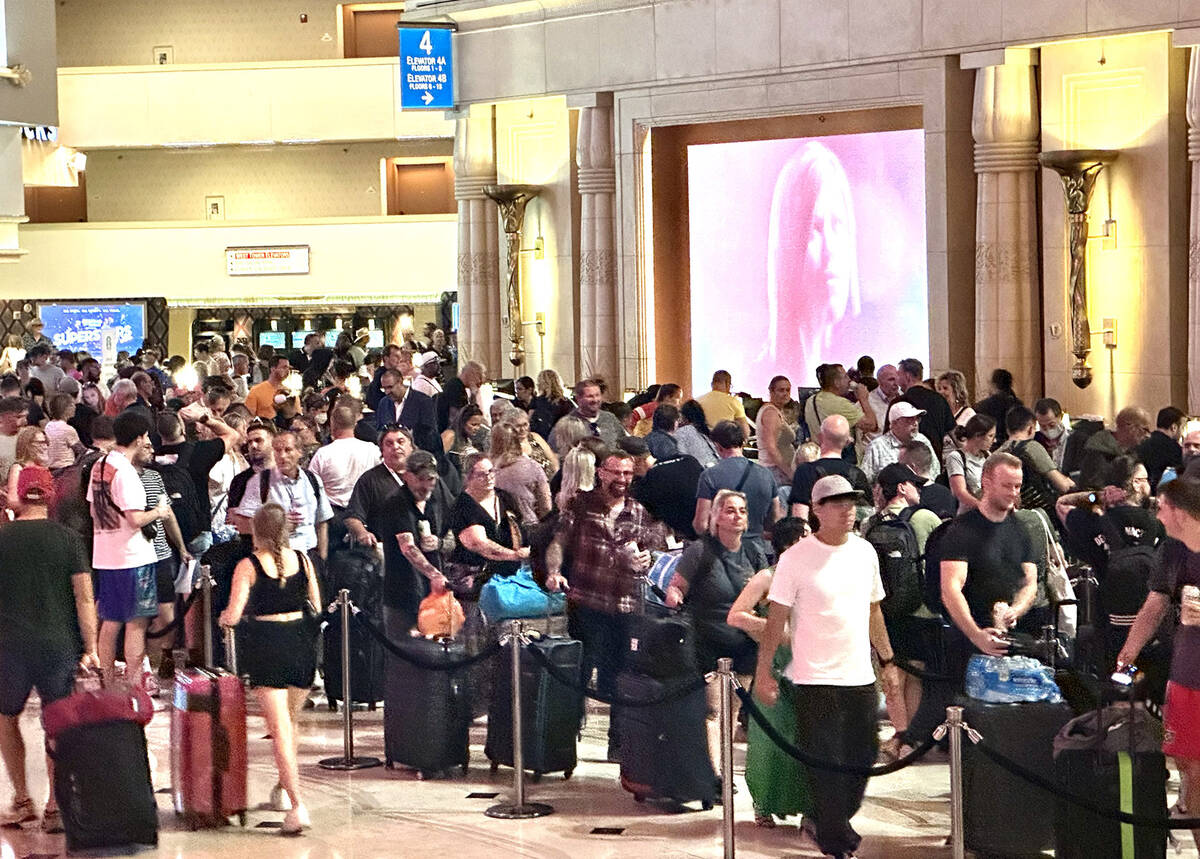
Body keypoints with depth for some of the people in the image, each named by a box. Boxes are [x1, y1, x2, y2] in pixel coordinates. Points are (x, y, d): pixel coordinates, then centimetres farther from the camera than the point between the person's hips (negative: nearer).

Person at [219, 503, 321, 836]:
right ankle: (283, 789, 38)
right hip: (300, 643, 4)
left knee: (279, 728, -5)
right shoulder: (302, 559, 3)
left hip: (265, 643, -4)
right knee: (292, 721, 23)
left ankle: (297, 806, -15)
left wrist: (224, 618, 12)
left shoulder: (248, 566, -7)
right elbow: (316, 606, 9)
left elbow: (233, 615, -11)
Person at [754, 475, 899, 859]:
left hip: (860, 678, 5)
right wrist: (764, 672, -12)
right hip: (815, 679, -5)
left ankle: (832, 821, 30)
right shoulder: (796, 558, -9)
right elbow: (776, 619, -8)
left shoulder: (864, 552, 8)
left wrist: (887, 659, 19)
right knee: (825, 763, -4)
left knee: (862, 759, 10)